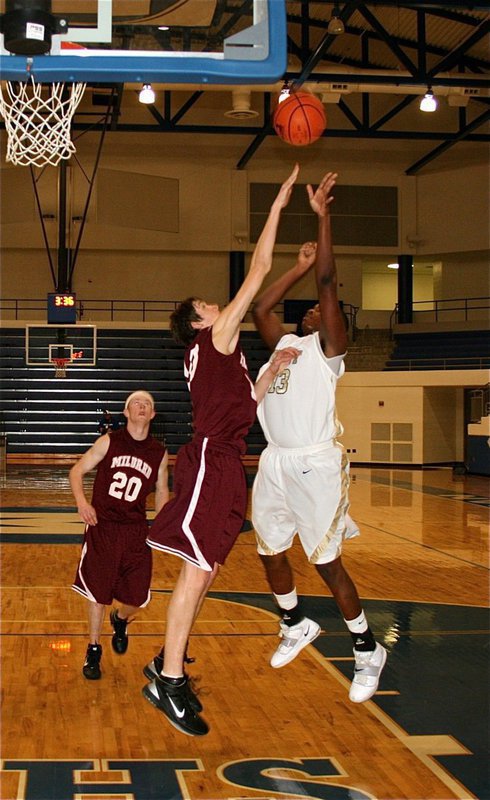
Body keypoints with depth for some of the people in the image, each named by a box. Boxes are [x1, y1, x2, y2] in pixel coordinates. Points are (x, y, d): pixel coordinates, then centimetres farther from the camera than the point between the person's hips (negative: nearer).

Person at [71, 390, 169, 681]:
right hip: (102, 526, -2)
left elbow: (161, 492, 15)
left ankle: (121, 620, 37)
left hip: (136, 530, 2)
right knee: (97, 592, 0)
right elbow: (77, 471, 2)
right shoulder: (109, 442, -2)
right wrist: (82, 502, -16)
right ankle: (94, 650, 20)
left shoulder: (159, 453, 4)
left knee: (137, 597, 1)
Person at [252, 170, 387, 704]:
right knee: (270, 552, 14)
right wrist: (299, 267, 18)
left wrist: (322, 216, -13)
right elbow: (260, 309, 16)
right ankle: (296, 626, 37)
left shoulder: (327, 349, -1)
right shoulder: (285, 345, 18)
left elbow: (328, 284, -10)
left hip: (315, 464, -7)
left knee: (326, 561, -6)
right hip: (276, 462, 7)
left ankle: (367, 650, 7)